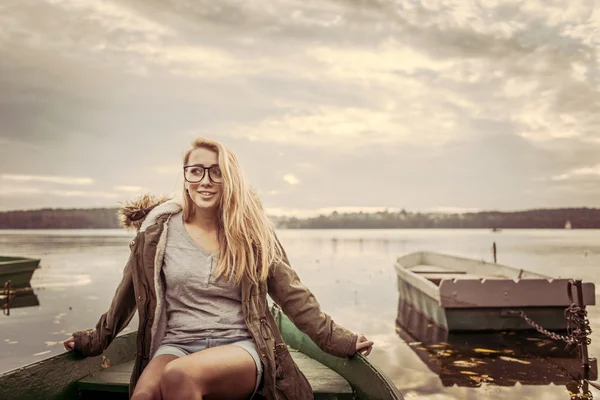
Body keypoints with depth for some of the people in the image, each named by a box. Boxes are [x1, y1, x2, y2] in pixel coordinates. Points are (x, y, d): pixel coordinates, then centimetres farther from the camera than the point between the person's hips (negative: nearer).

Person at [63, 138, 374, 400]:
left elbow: (293, 296, 7)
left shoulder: (252, 234, 4)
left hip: (239, 347, -1)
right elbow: (129, 292, 18)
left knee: (178, 375, -34)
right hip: (176, 345, 1)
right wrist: (95, 340, 26)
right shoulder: (159, 230, 6)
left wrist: (338, 340, 3)